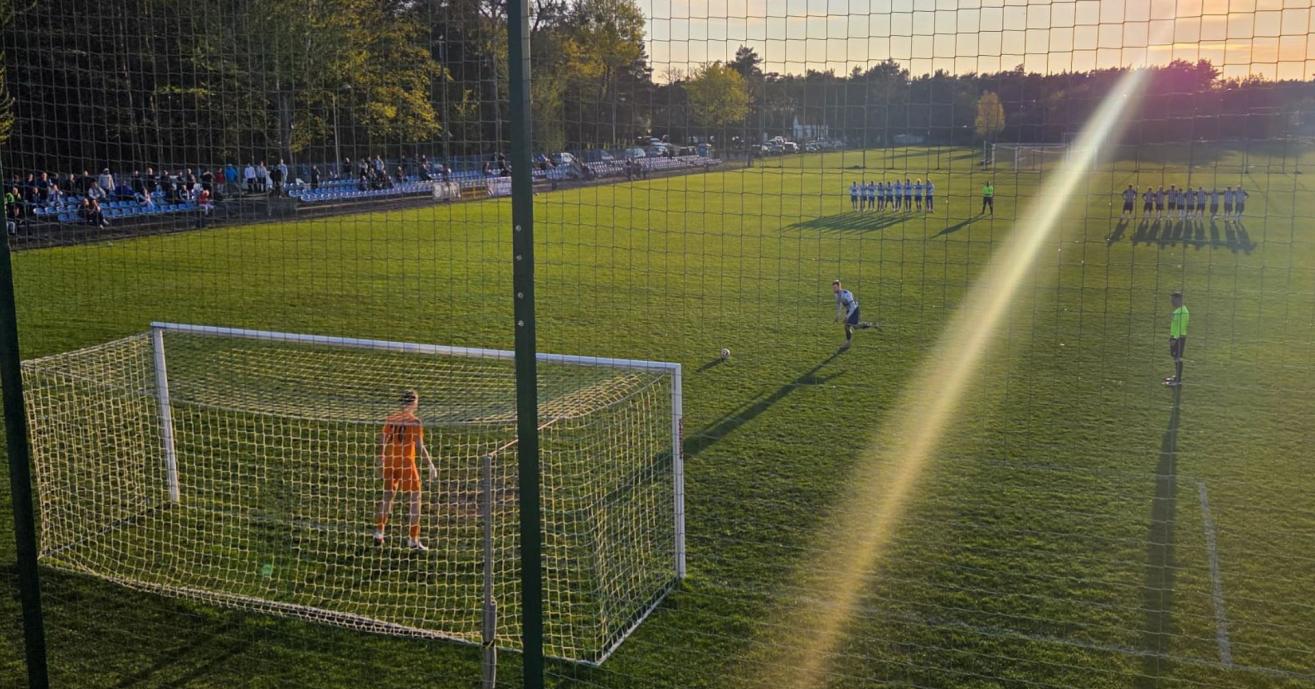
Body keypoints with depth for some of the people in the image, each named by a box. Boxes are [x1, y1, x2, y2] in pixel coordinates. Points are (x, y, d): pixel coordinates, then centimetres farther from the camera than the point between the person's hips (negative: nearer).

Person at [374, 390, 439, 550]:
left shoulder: (390, 418, 5)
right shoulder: (414, 421, -10)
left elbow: (382, 440, 10)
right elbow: (419, 446, -16)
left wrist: (381, 459, 25)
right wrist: (431, 464, -12)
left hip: (389, 461, 5)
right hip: (406, 462, -5)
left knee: (387, 496, 20)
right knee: (415, 498, 5)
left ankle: (378, 533, 21)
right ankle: (413, 539, 3)